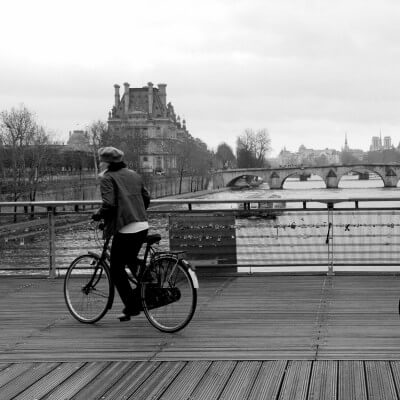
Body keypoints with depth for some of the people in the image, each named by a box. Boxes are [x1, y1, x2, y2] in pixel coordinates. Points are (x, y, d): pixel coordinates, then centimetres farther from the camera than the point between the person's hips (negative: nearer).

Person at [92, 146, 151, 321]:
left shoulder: (107, 178, -5)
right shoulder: (134, 175, 16)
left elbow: (109, 204, -17)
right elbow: (146, 198, 18)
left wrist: (98, 215, 0)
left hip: (125, 228, -8)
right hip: (143, 226, 8)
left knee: (116, 268, 4)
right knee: (131, 260, 27)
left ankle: (131, 306, 0)